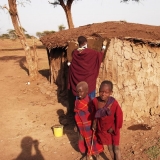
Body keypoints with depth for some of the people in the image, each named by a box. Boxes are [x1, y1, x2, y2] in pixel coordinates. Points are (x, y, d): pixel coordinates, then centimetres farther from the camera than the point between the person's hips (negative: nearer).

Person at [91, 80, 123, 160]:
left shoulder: (114, 103, -30)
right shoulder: (95, 101, -19)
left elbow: (119, 116, -18)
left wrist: (114, 128, -12)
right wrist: (94, 123, 0)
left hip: (113, 128, -3)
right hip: (102, 128, 3)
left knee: (116, 148, 10)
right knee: (109, 147, 19)